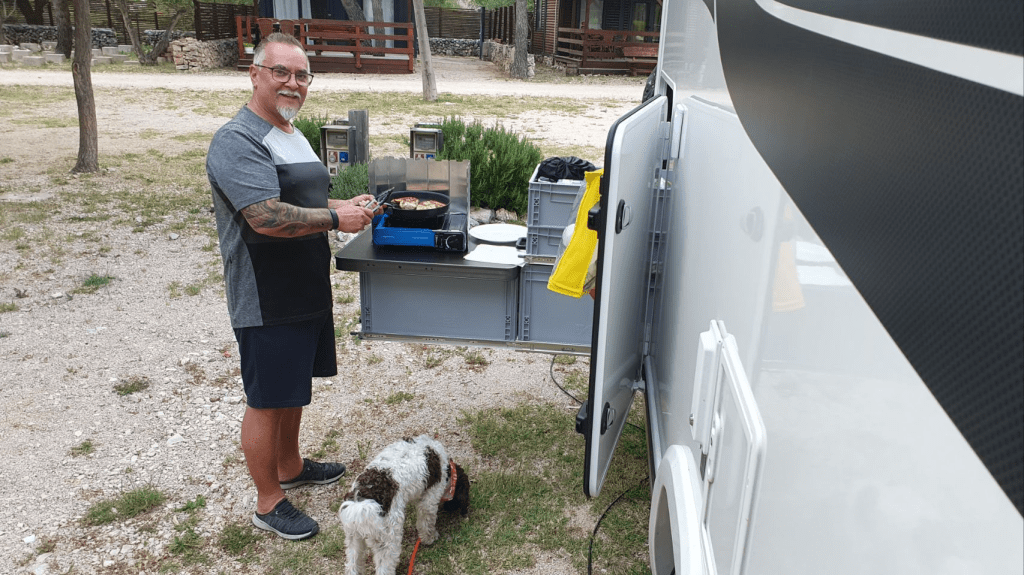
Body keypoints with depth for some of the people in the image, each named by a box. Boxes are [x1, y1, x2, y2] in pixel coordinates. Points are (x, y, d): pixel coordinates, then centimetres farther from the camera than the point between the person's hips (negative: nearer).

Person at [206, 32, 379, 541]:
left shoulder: (291, 134, 13)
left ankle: (290, 466, 43)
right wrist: (337, 219, -20)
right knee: (266, 401, 5)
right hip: (267, 303, -9)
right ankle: (269, 502, 22)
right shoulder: (237, 141, -19)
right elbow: (268, 217, -29)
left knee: (294, 389, 23)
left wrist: (346, 204, 6)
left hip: (305, 292, 9)